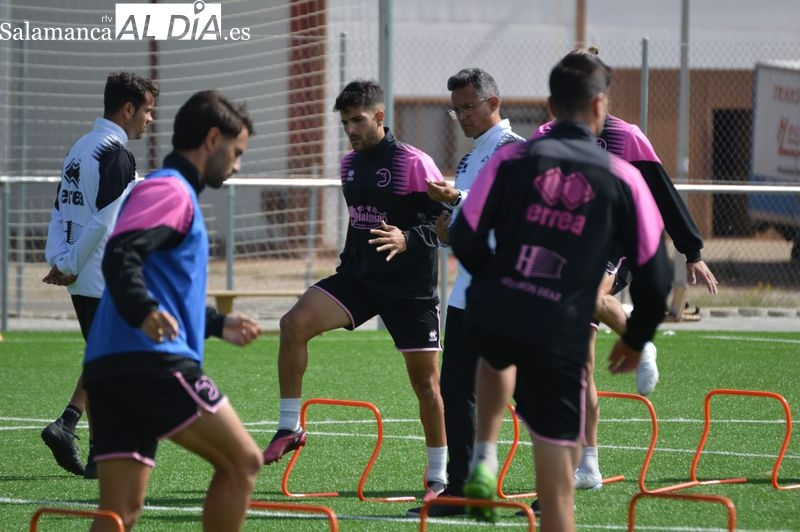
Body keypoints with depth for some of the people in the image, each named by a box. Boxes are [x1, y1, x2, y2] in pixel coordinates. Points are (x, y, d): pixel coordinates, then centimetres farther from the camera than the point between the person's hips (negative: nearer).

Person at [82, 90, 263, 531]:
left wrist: (217, 324, 50)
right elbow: (120, 255, -22)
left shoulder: (172, 190, 29)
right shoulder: (170, 189, -4)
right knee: (242, 461, -2)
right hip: (150, 360, -10)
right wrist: (145, 312, -37)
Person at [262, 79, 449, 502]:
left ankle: (438, 477, 13)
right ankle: (289, 428, -9)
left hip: (410, 288, -5)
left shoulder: (413, 163, -11)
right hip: (358, 276, 5)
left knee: (425, 380, 1)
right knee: (295, 324, -17)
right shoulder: (350, 165, 10)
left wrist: (407, 239, -29)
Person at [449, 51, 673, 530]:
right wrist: (636, 339, 19)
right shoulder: (623, 178, 0)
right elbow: (655, 276, 1)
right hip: (560, 341, -2)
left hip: (489, 322, 2)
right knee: (557, 485, 2)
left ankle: (484, 460, 28)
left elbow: (465, 239, -1)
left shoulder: (511, 159, 1)